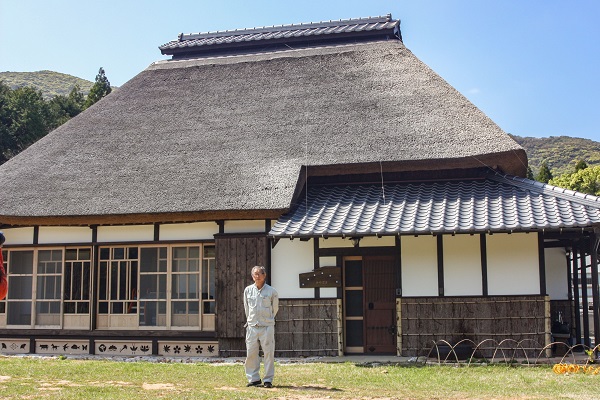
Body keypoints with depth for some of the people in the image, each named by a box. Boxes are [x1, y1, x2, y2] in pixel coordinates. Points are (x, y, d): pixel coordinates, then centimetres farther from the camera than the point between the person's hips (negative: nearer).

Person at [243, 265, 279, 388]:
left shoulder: (271, 291, -3)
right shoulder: (248, 290, 5)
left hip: (267, 327, -2)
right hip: (252, 327, 3)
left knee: (269, 354, -2)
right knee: (251, 353, 3)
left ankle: (268, 380, 6)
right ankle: (254, 379, 13)